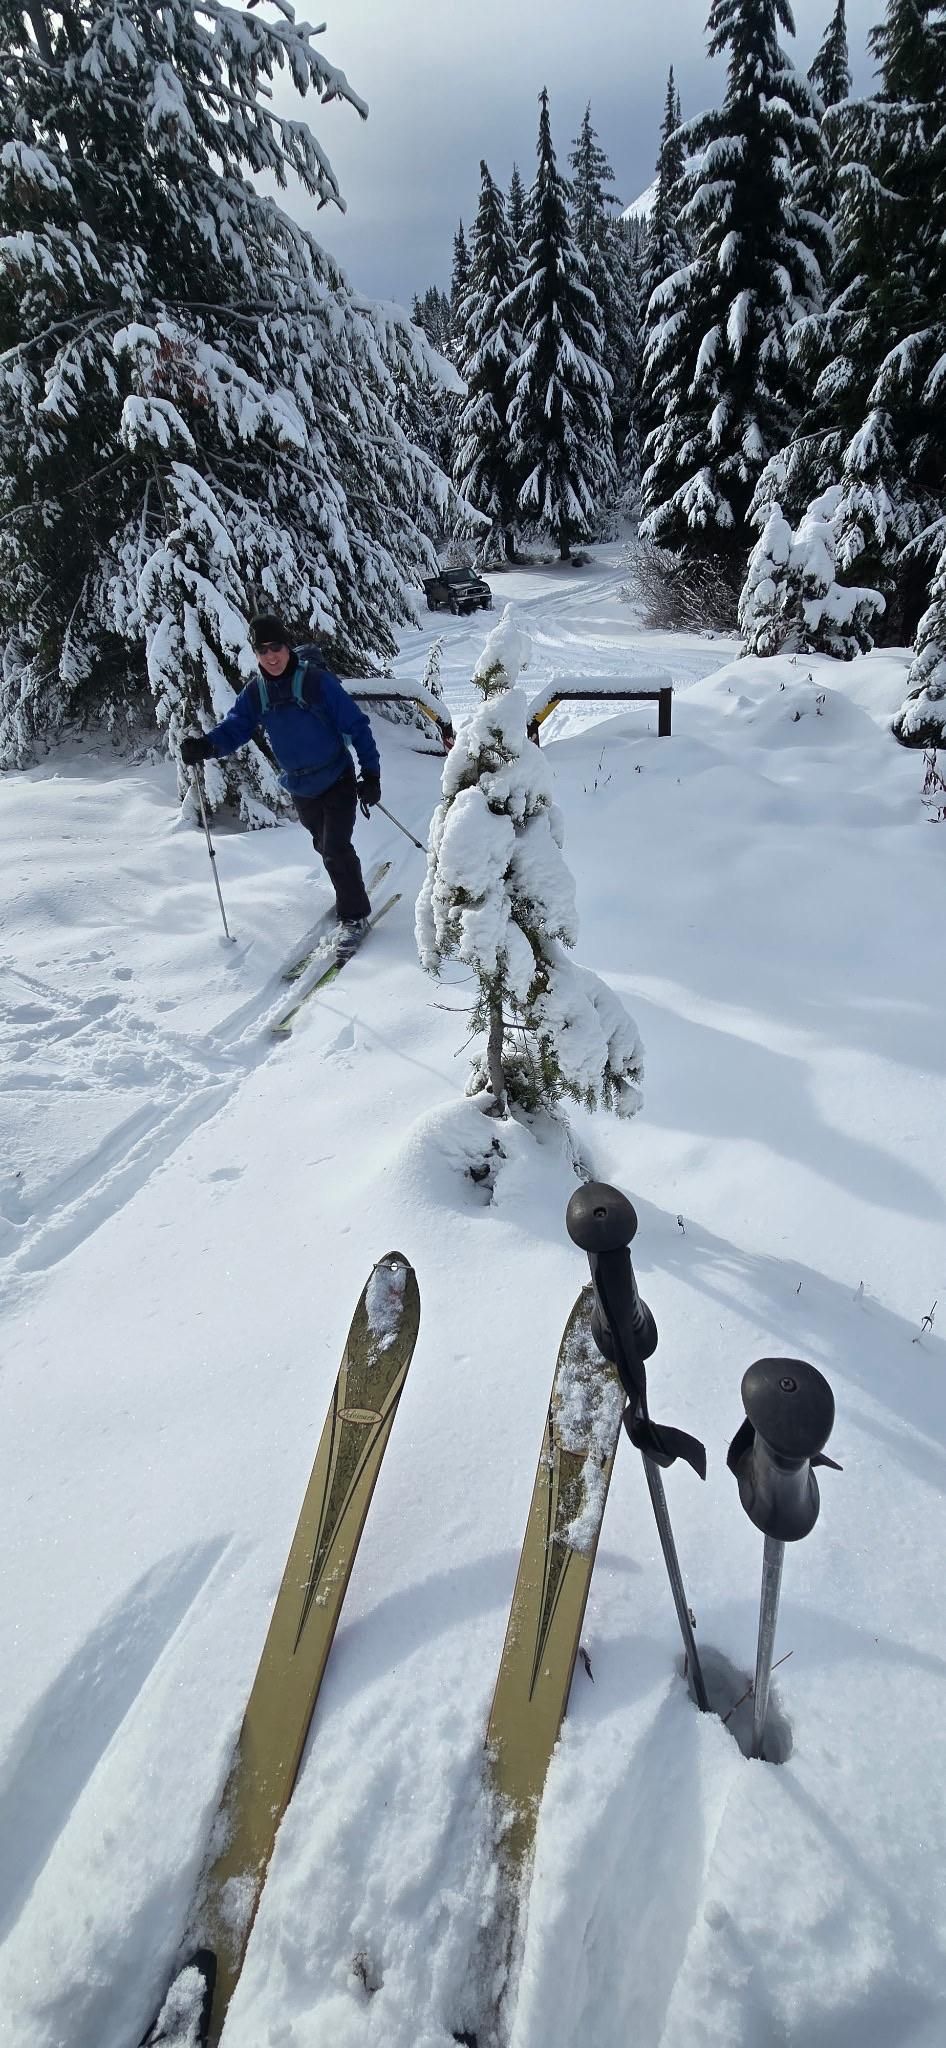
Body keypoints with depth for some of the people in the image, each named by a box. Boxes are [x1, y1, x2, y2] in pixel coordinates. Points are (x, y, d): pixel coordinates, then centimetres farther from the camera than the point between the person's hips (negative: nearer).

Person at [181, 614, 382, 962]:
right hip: (300, 789, 6)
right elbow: (234, 728, -6)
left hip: (337, 781, -6)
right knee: (325, 846, 20)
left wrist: (371, 773, -17)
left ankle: (355, 917, 2)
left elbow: (356, 725, -15)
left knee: (335, 848, -13)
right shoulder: (255, 693, -3)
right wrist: (206, 745, -29)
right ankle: (351, 892, 43)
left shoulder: (316, 681, -18)